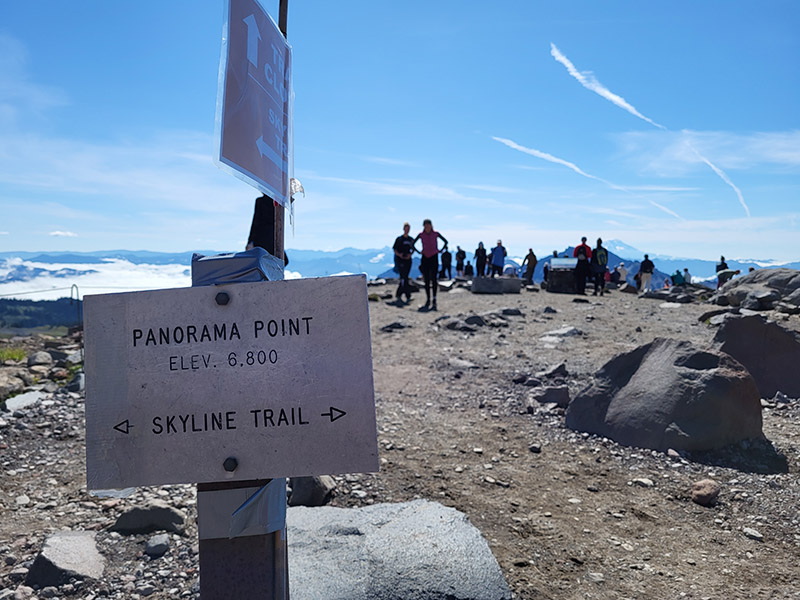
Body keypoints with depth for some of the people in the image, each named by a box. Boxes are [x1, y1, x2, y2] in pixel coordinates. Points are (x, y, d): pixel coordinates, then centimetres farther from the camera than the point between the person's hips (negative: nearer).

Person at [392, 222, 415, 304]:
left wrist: (410, 254, -3)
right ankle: (408, 296, -13)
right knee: (404, 278, -12)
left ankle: (398, 295, 17)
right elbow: (395, 250, 1)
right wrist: (399, 254, -18)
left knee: (403, 278, 6)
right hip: (400, 260, -5)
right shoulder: (399, 239, 0)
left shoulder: (411, 239, 12)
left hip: (408, 260, 5)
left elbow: (413, 249, 18)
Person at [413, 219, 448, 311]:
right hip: (425, 258, 2)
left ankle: (434, 300, -9)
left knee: (433, 279, -10)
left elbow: (446, 242, 8)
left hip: (434, 258, -2)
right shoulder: (421, 234, 0)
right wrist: (419, 251, 4)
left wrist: (441, 250, 2)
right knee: (426, 280, 3)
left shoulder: (436, 234, -4)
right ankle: (428, 300, 11)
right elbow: (413, 243, 12)